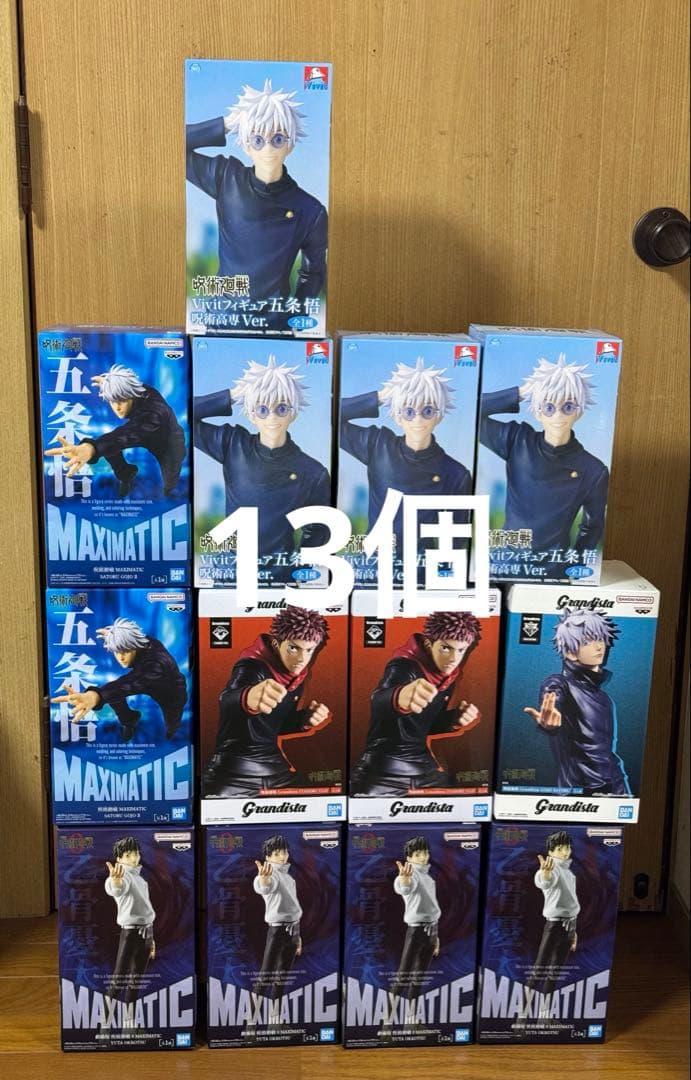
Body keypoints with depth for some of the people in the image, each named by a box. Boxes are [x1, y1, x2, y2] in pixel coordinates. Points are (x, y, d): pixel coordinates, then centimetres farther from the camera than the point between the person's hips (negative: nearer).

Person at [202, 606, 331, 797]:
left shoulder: (297, 674, 1)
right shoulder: (252, 667, -22)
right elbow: (228, 700, -46)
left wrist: (306, 719, -5)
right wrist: (247, 698, -70)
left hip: (275, 767, 7)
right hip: (233, 773, -7)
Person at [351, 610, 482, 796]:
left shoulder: (449, 674, 1)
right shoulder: (404, 666, -22)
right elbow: (378, 701, -46)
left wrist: (455, 719, -7)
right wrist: (400, 698, -69)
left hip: (424, 766, 7)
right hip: (383, 770, -7)